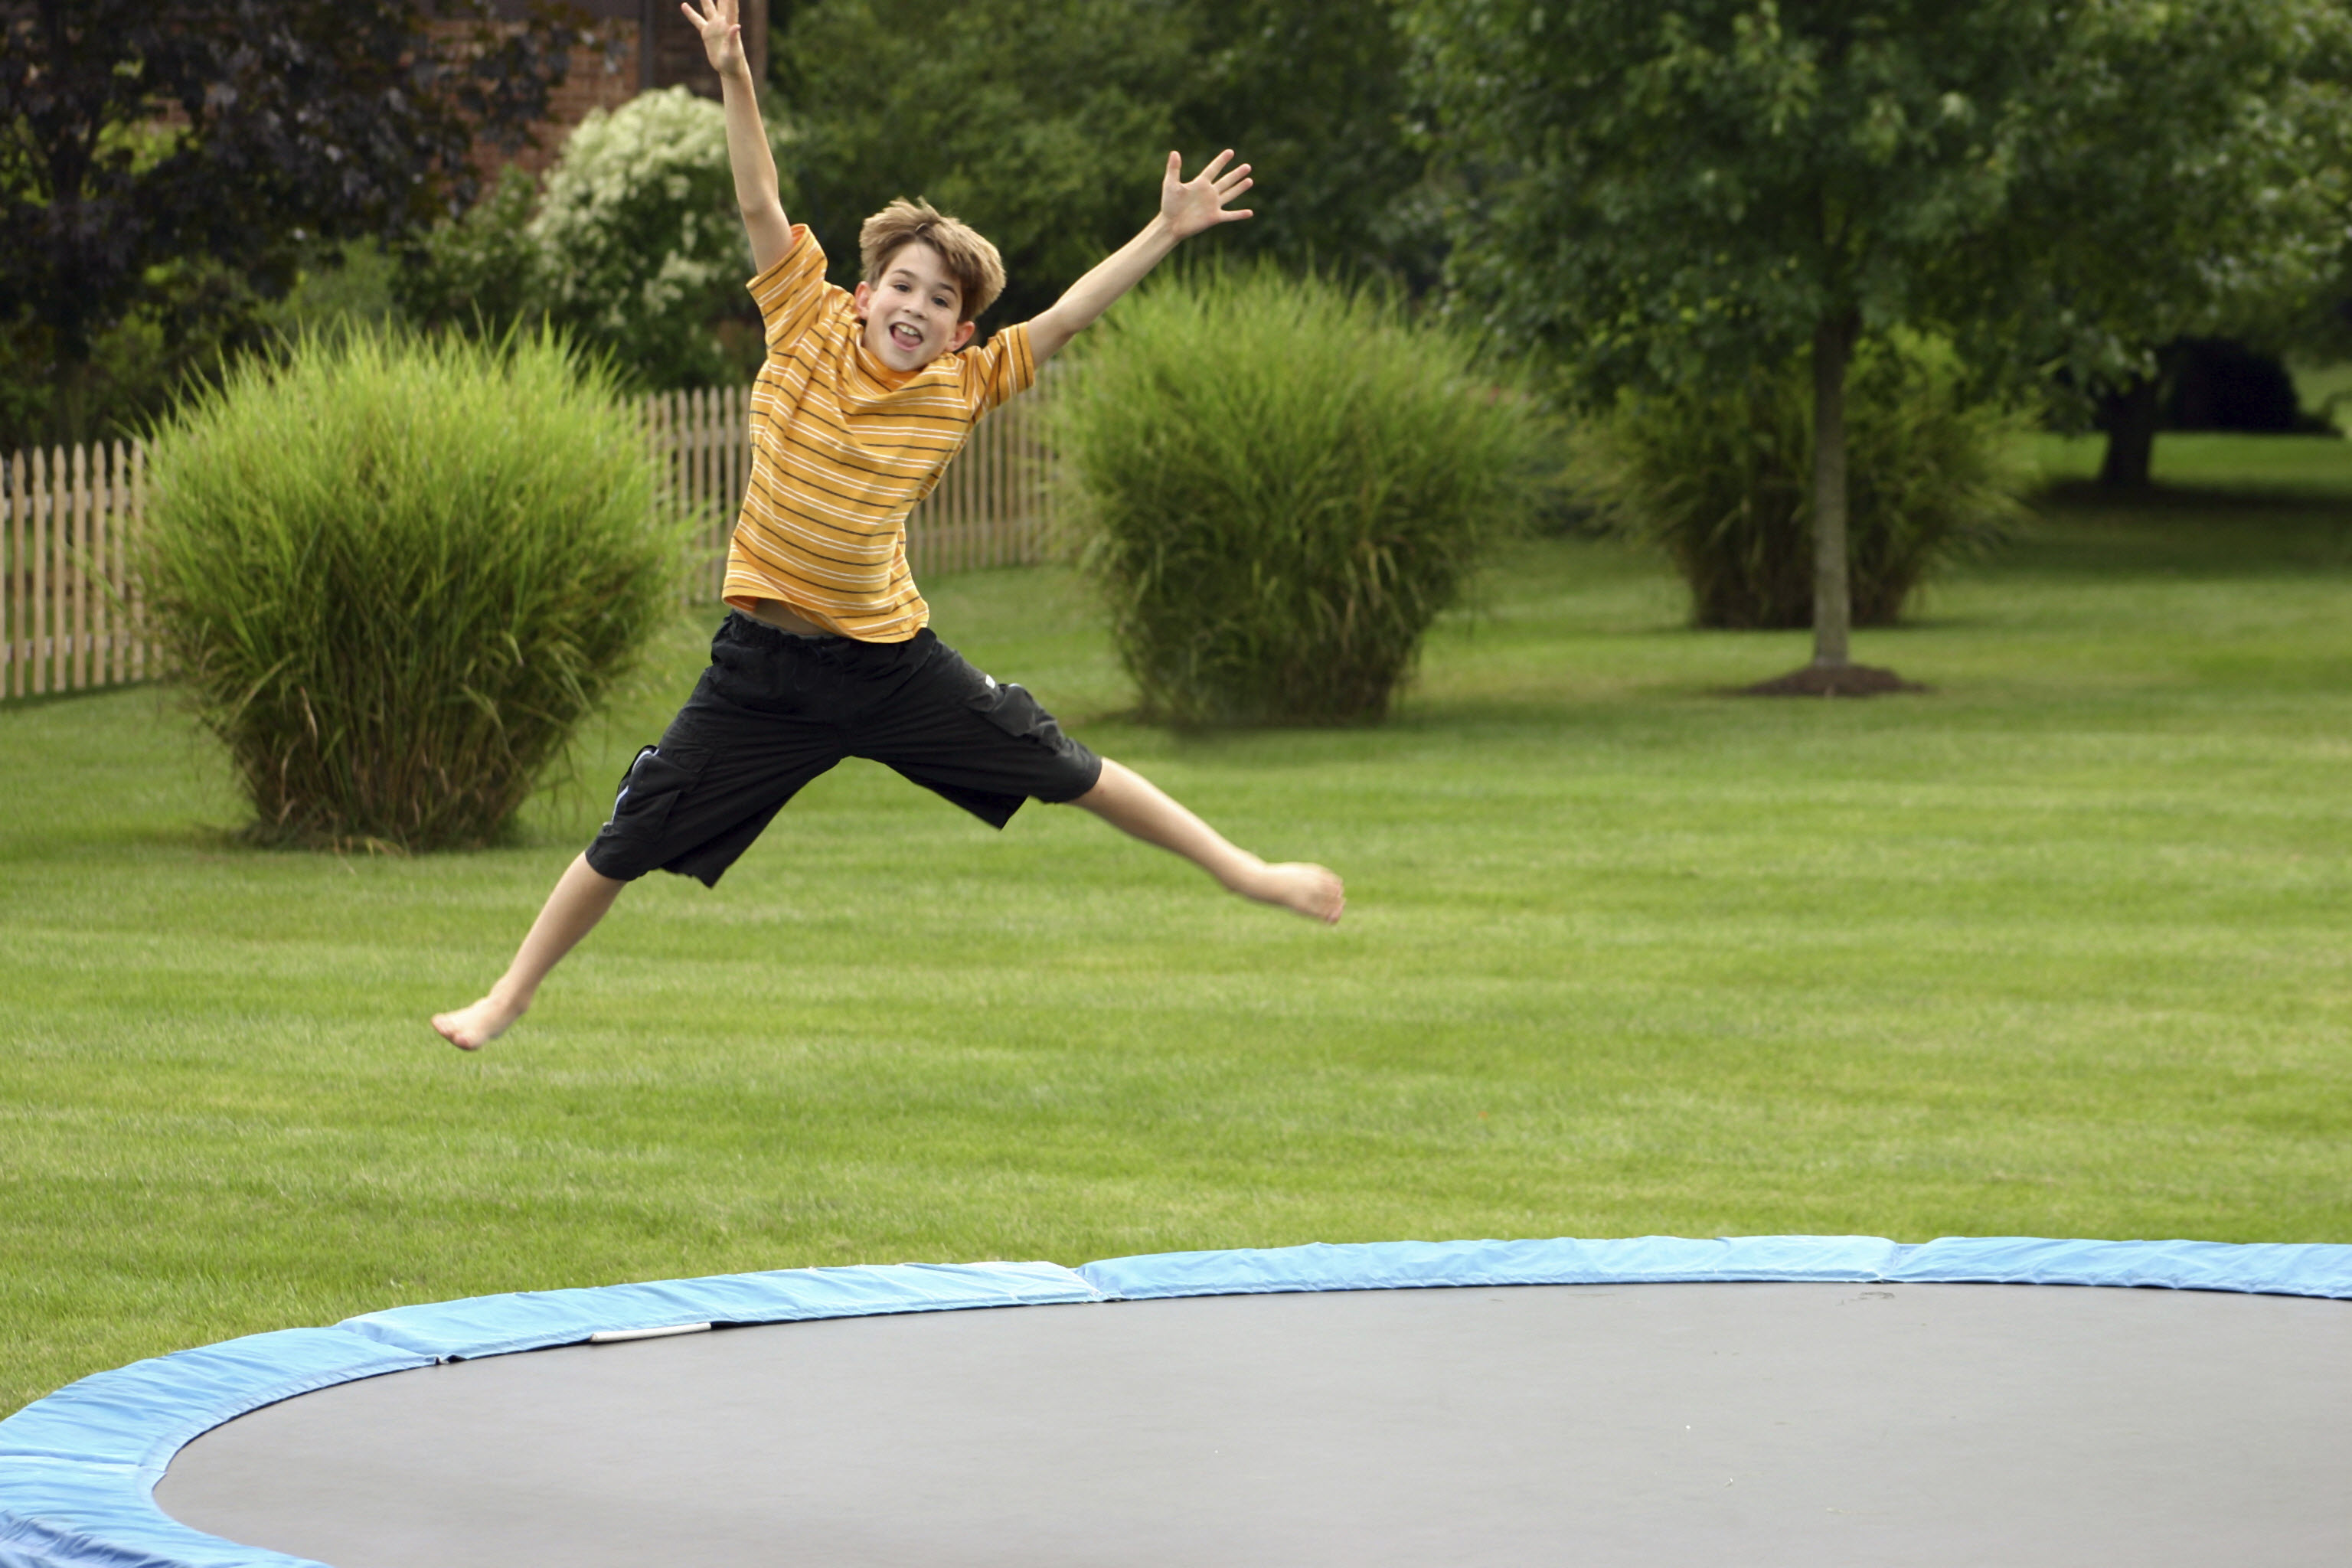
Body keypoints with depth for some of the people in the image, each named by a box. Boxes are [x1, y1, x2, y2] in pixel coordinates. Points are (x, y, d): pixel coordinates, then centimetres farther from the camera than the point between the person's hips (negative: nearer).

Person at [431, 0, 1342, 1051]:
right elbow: (762, 206, -13)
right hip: (766, 666, -2)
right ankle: (509, 996, 19)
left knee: (1070, 774, 8)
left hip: (893, 658, 2)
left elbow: (1067, 319, -2)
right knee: (631, 841, 1)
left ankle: (1242, 871, 24)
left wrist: (1165, 234, -9)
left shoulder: (961, 387, -3)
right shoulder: (807, 331, -8)